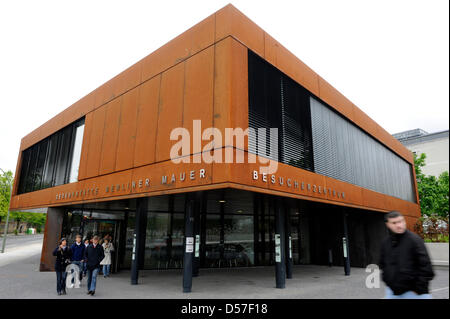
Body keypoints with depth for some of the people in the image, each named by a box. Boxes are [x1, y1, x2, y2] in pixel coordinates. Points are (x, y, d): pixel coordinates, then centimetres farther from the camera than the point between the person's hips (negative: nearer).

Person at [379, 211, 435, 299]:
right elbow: (382, 263, 16)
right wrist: (386, 279, 8)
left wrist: (419, 288, -12)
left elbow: (425, 266, -13)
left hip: (412, 291, -4)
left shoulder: (414, 240, -12)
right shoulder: (385, 243, 3)